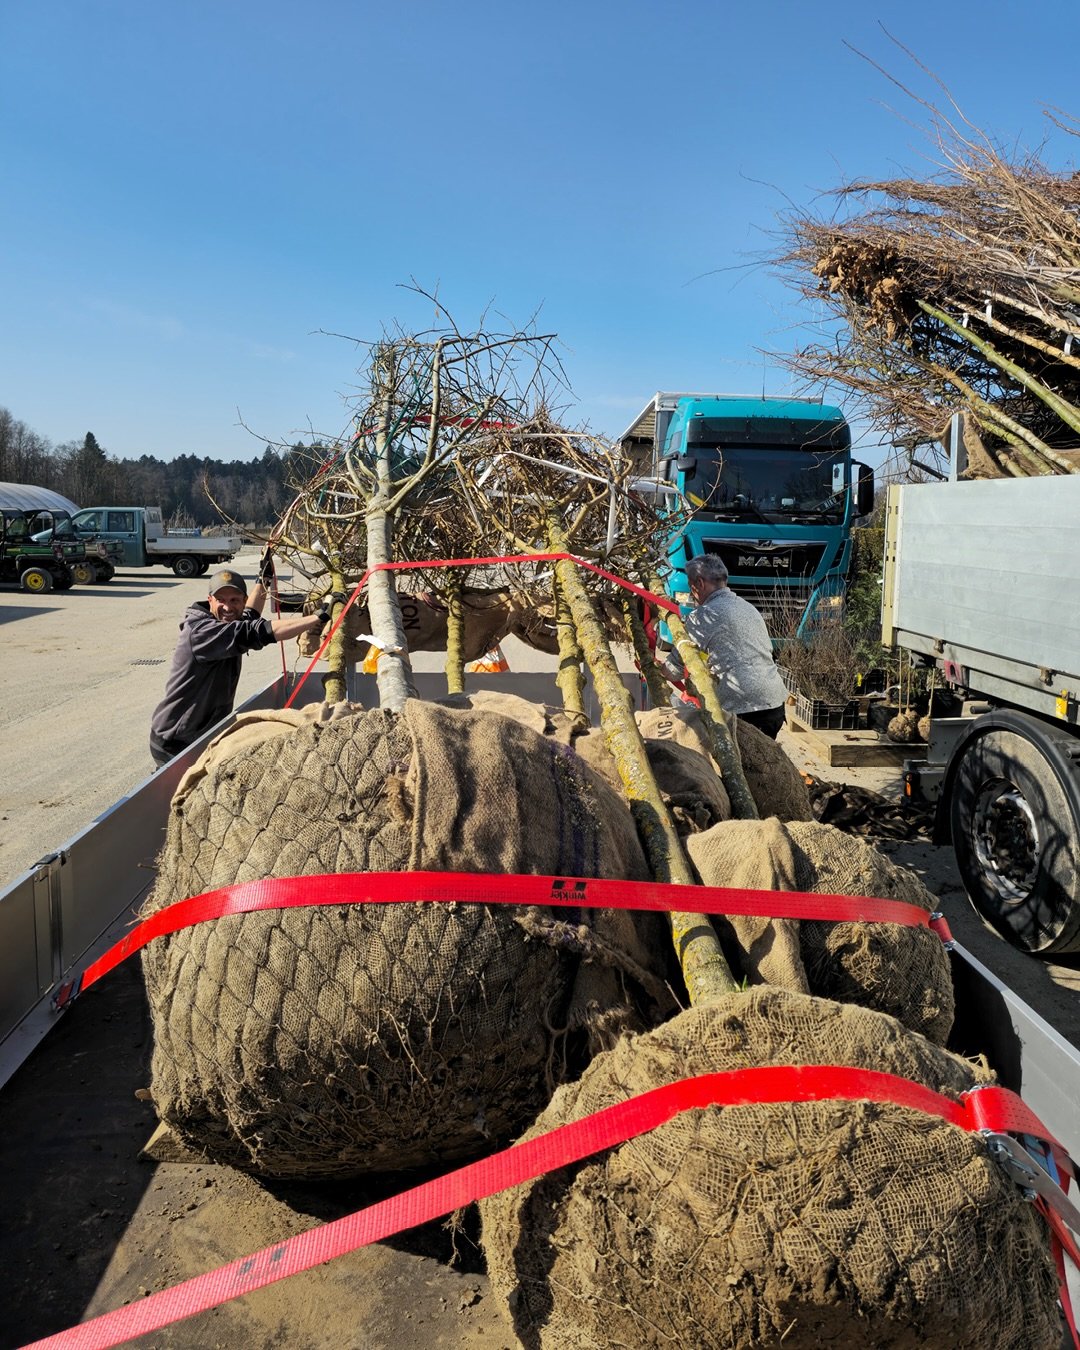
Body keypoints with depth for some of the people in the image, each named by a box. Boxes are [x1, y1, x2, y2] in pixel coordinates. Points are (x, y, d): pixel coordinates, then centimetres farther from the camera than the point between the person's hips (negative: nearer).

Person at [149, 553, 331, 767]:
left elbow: (250, 617, 31)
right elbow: (257, 633, -33)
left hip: (206, 734, 9)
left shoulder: (226, 624, 6)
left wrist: (264, 579, 24)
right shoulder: (200, 631, -22)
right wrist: (319, 618, -35)